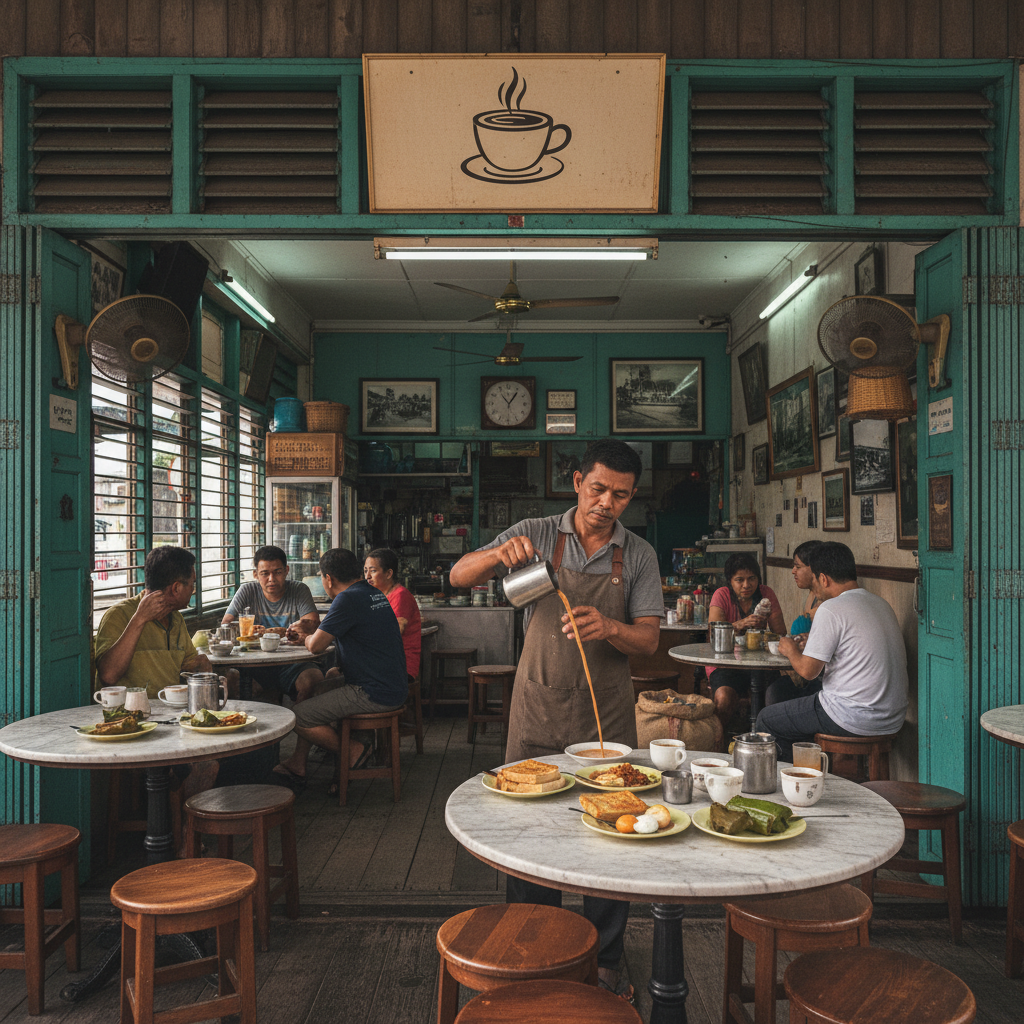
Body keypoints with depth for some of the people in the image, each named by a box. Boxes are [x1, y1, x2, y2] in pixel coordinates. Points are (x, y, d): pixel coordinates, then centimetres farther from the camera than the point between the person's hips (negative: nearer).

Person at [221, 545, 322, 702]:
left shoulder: (299, 590, 3)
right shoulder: (248, 590, 4)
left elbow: (314, 624, -8)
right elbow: (225, 625, -3)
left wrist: (303, 626, -34)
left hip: (291, 664, 0)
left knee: (314, 678, -31)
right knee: (231, 678, -30)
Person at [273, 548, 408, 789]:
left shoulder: (348, 599, -17)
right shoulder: (374, 594, 13)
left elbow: (316, 646, -17)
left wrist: (308, 636, 6)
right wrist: (341, 668, 23)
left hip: (374, 695, -10)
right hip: (393, 687, 10)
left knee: (298, 717, -10)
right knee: (311, 690, 23)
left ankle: (355, 750, 3)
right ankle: (297, 766, 25)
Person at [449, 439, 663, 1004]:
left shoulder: (639, 555, 2)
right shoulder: (534, 535, -1)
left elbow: (648, 640, -1)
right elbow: (458, 576, -4)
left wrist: (608, 627, -23)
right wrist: (496, 554, -25)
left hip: (607, 713, 1)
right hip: (538, 709, -1)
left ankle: (603, 959, 27)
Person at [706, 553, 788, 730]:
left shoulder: (766, 594, 5)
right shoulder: (722, 595, -2)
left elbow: (780, 634, 0)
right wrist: (741, 624, -34)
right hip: (726, 665, -2)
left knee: (776, 695, -27)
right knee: (724, 697, -31)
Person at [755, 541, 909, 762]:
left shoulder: (831, 609, -16)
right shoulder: (880, 603, 10)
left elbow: (808, 670, -15)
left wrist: (791, 651, 6)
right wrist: (813, 644, 25)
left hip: (857, 719, -9)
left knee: (766, 721, 6)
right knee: (810, 690, 32)